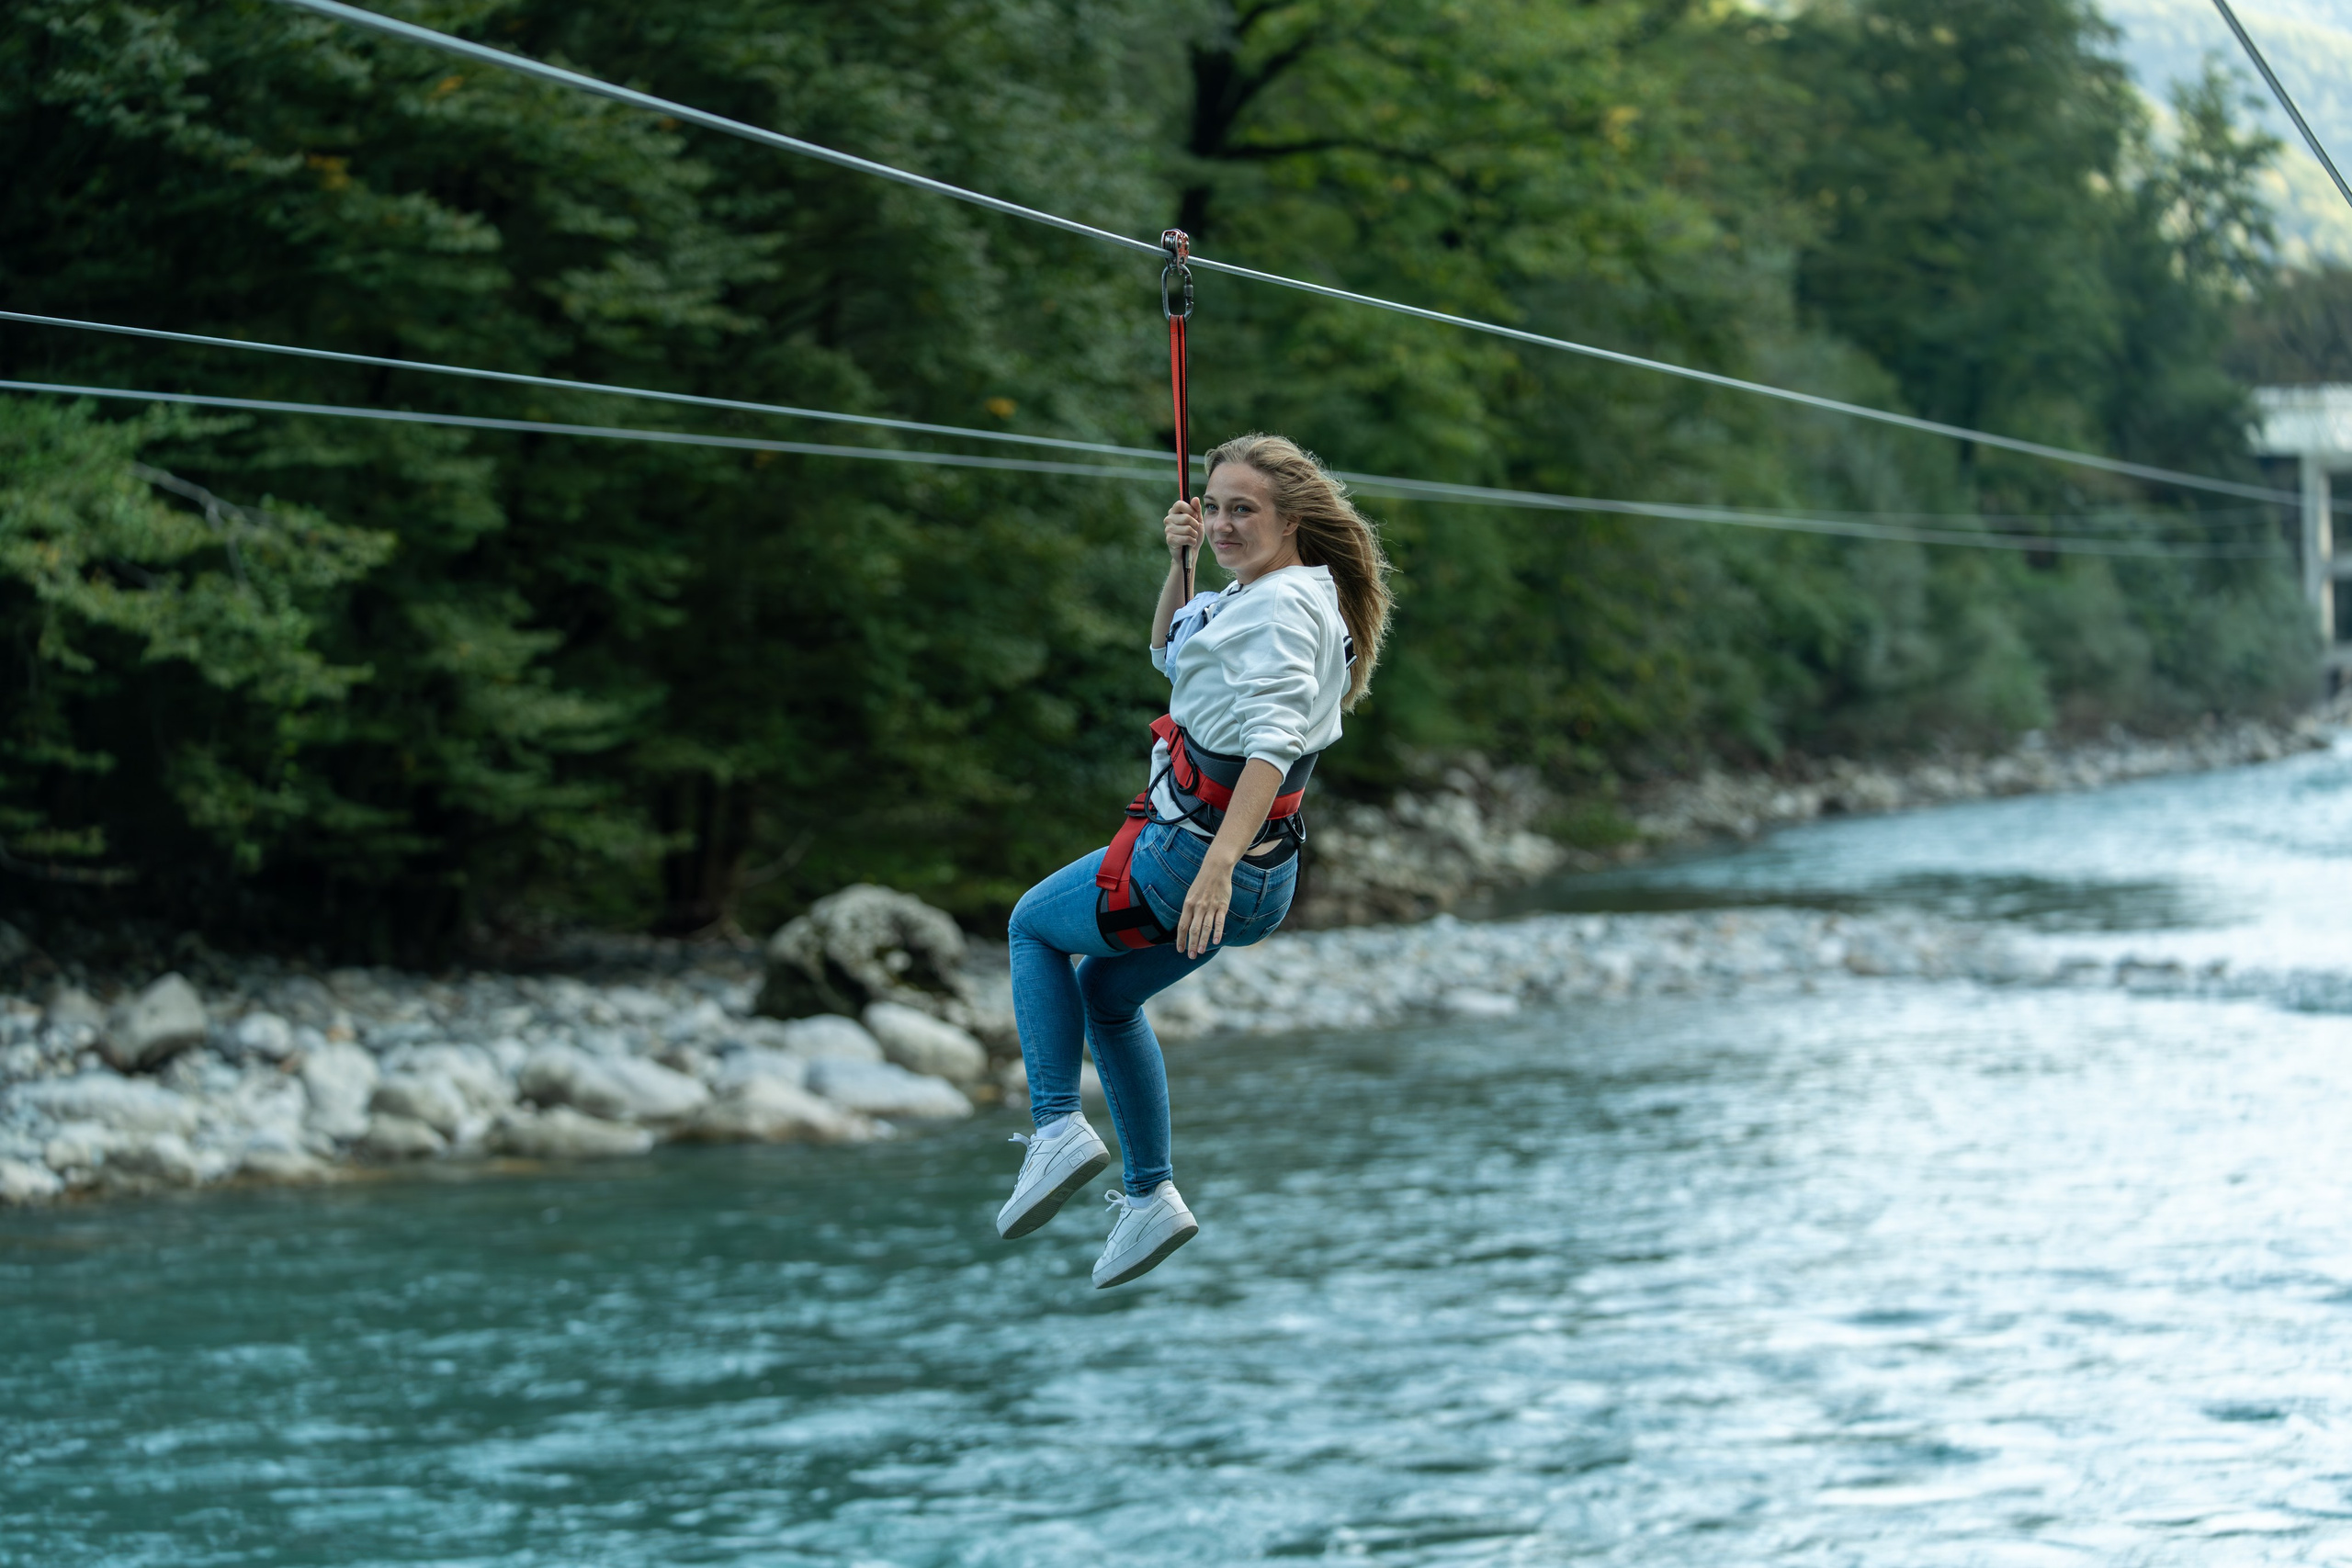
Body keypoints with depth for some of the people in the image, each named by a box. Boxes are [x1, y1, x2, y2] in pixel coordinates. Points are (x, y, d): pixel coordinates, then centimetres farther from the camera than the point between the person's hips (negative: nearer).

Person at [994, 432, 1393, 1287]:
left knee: (1034, 926, 13)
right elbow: (1172, 654, 28)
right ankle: (1150, 1195, 26)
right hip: (1259, 880, 10)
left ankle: (1058, 1127, 4)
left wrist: (1218, 862, -41)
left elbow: (1275, 742, -32)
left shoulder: (1285, 606, -19)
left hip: (1190, 853, -10)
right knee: (1106, 993, 27)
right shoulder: (1256, 595, 11)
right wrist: (1180, 564, 11)